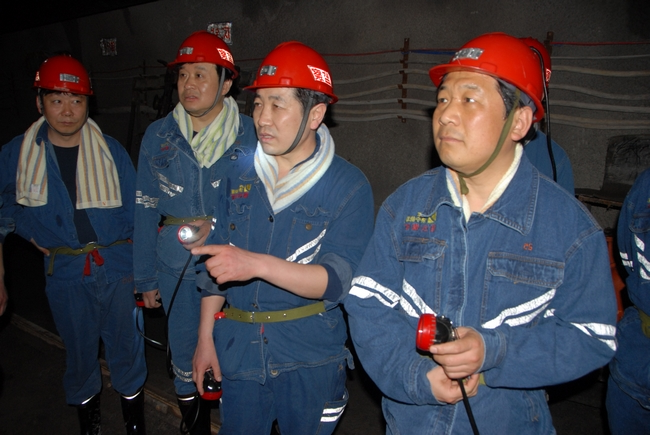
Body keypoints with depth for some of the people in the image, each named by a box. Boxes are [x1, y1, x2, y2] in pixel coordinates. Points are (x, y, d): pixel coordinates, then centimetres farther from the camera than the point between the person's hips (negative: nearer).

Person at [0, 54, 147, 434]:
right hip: (65, 273, 1)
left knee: (126, 347, 10)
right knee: (79, 350, 16)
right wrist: (33, 233, 2)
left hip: (118, 265, 0)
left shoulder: (110, 150, -4)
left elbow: (135, 207, 0)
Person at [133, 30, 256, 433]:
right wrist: (146, 278, 5)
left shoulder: (250, 134, -5)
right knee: (185, 356, 14)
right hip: (178, 269, 2)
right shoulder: (159, 135, 1)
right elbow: (146, 209, 4)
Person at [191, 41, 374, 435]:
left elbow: (337, 280, -19)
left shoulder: (348, 185, -11)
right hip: (238, 351, 4)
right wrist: (205, 338, 8)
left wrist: (257, 264, -32)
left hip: (310, 359, -3)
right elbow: (215, 262, 8)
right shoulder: (241, 174, 3)